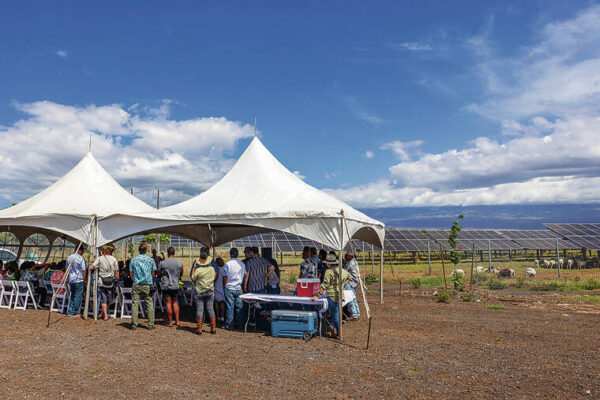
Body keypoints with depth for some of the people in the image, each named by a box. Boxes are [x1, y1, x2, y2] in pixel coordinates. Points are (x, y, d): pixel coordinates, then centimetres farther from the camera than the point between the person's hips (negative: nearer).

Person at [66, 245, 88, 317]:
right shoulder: (81, 258, -12)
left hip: (71, 280, 7)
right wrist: (85, 279, -3)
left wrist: (68, 279, 23)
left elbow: (67, 270, 16)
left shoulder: (69, 258, 10)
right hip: (79, 280, -7)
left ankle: (70, 311, 19)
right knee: (78, 296, 2)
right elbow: (84, 270, -13)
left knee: (72, 295, 18)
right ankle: (74, 313, 6)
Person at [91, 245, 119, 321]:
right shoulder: (114, 259, 0)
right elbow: (116, 272, 0)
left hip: (102, 282, 0)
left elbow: (91, 267, -6)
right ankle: (103, 313, 26)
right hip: (111, 282, 0)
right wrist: (117, 280, 10)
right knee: (109, 298, 15)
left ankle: (105, 315, 1)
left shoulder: (100, 258, -1)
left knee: (103, 298, 6)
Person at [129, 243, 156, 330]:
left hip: (136, 284, 1)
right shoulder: (150, 260, 1)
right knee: (150, 304, 4)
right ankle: (150, 324, 4)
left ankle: (134, 324, 7)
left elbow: (131, 274, 8)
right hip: (147, 284, -1)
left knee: (135, 304, 5)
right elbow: (153, 273, 6)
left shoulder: (133, 260, 3)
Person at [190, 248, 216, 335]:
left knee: (199, 309, 2)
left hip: (199, 292, -3)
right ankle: (213, 328, 8)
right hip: (210, 292, 3)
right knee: (210, 309, 7)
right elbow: (214, 277, 14)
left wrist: (194, 268, 6)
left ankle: (199, 329, 3)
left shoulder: (198, 270, -15)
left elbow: (193, 279, -1)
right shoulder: (212, 269, -3)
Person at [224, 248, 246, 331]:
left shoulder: (227, 264, -9)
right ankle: (239, 324, 16)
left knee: (230, 307, 1)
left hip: (229, 288, -3)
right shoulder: (242, 264, 3)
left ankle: (229, 325, 6)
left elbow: (225, 277, -7)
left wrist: (225, 285, 8)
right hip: (238, 288, 3)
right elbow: (245, 276, 9)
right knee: (239, 306, 10)